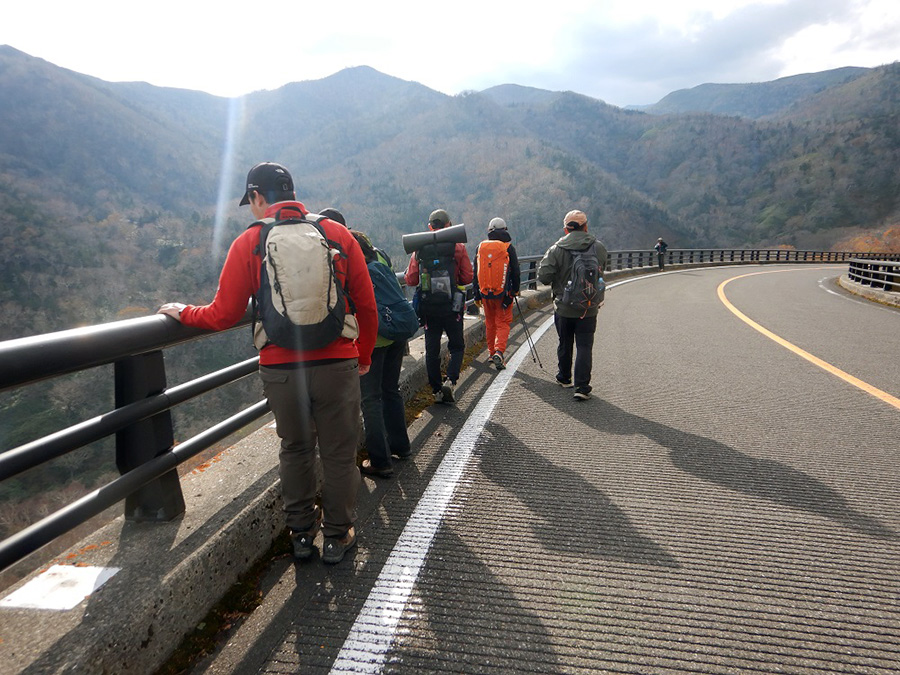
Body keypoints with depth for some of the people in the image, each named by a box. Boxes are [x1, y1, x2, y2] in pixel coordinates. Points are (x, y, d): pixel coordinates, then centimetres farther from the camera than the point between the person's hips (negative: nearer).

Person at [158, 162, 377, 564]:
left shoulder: (248, 243, -2)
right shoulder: (337, 234, 2)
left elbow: (224, 315, -4)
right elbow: (366, 305, 3)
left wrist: (183, 313, 15)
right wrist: (364, 355, 16)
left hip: (280, 369, 0)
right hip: (337, 363, 0)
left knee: (295, 450, 19)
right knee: (339, 452, 13)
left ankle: (301, 533, 32)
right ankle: (338, 537, 24)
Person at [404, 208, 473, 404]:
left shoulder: (419, 249, 1)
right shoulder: (458, 247, -4)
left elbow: (410, 280, 2)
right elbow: (467, 278, -3)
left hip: (427, 307, 2)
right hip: (451, 307, -2)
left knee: (431, 349, 10)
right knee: (457, 346, 12)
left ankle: (437, 390, 13)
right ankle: (450, 380, -7)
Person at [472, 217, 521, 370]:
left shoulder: (480, 247, 4)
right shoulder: (508, 247, -5)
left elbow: (475, 273, 6)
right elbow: (516, 272, 0)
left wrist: (477, 295, 12)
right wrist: (515, 289, 15)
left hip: (485, 293, 3)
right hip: (503, 293, -3)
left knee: (490, 323, 16)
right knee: (503, 323, 1)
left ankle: (492, 352, 24)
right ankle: (499, 352, -17)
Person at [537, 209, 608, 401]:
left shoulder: (556, 249, -11)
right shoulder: (598, 247, -4)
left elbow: (543, 276, -15)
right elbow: (601, 272, 9)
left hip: (563, 307, 0)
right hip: (588, 308, 0)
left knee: (564, 344, 18)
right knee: (584, 347, 2)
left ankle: (564, 378, 35)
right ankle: (582, 387, -5)